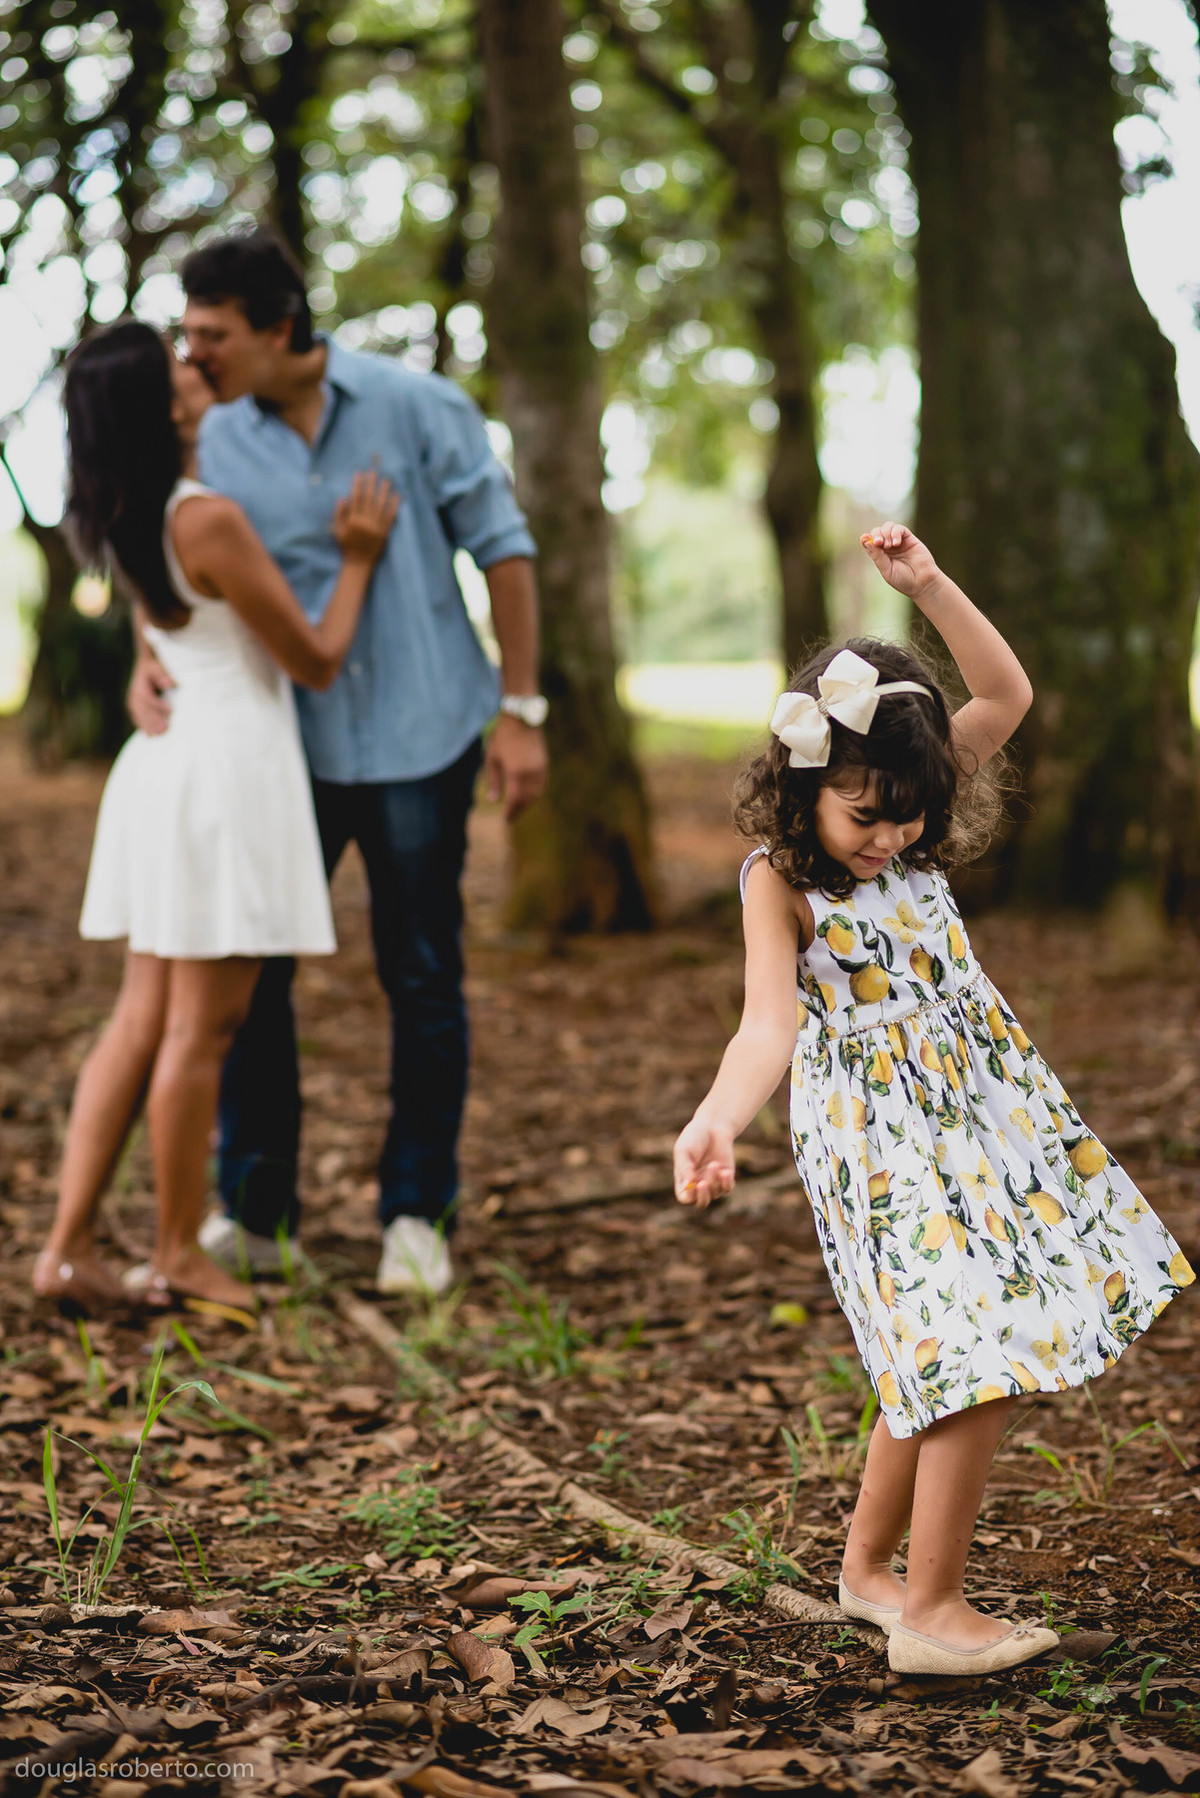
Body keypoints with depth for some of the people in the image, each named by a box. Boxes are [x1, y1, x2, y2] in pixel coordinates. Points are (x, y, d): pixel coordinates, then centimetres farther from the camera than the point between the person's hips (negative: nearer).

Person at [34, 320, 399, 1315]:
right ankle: (180, 1255, 12)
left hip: (166, 765, 8)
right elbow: (316, 659, -10)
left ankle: (69, 1248, 10)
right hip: (229, 770, -8)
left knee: (142, 1022, 11)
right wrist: (358, 559, 3)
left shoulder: (121, 517, 7)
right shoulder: (211, 522, -18)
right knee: (200, 1031, 1)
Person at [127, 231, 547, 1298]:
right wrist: (148, 662, -23)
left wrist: (521, 710, -5)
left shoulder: (417, 408, -8)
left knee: (422, 979, 6)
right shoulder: (215, 443, -2)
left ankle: (417, 1215, 19)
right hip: (290, 742, 3)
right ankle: (253, 1212, 14)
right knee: (248, 968, 0)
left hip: (420, 737, -2)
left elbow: (502, 549, -3)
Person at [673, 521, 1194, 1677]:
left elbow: (1006, 695, 5)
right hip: (882, 1138, -7)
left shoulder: (907, 817, 3)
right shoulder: (780, 878, -15)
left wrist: (929, 586, -8)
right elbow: (769, 1024, -28)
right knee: (971, 1361, -12)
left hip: (982, 1112, 7)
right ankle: (929, 1612, 0)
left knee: (941, 1363, 12)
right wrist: (716, 1121, -47)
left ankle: (869, 1568, 29)